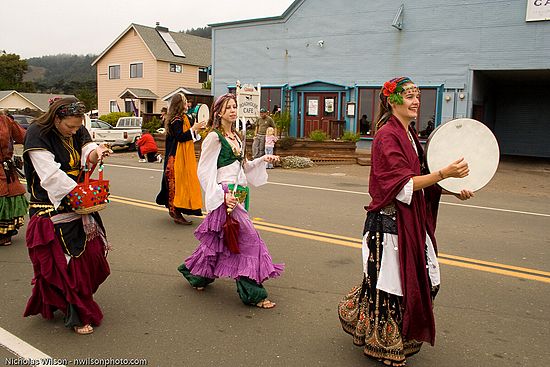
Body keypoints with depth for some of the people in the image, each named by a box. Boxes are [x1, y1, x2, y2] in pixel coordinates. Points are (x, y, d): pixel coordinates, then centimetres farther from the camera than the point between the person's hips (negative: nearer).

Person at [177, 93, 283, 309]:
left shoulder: (236, 137, 15)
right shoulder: (214, 137, -9)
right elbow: (205, 171, -12)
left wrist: (263, 160, 9)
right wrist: (222, 195, -20)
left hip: (238, 193, 8)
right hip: (225, 195, -8)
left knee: (218, 239, 16)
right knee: (247, 238, -9)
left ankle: (196, 274, 36)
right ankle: (253, 293, 0)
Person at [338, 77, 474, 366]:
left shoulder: (408, 135, 15)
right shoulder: (386, 136, -14)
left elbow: (419, 178, 16)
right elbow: (404, 185, -20)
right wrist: (444, 174, -26)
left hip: (411, 220, 9)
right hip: (390, 220, -9)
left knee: (422, 279, 13)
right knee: (391, 282, 3)